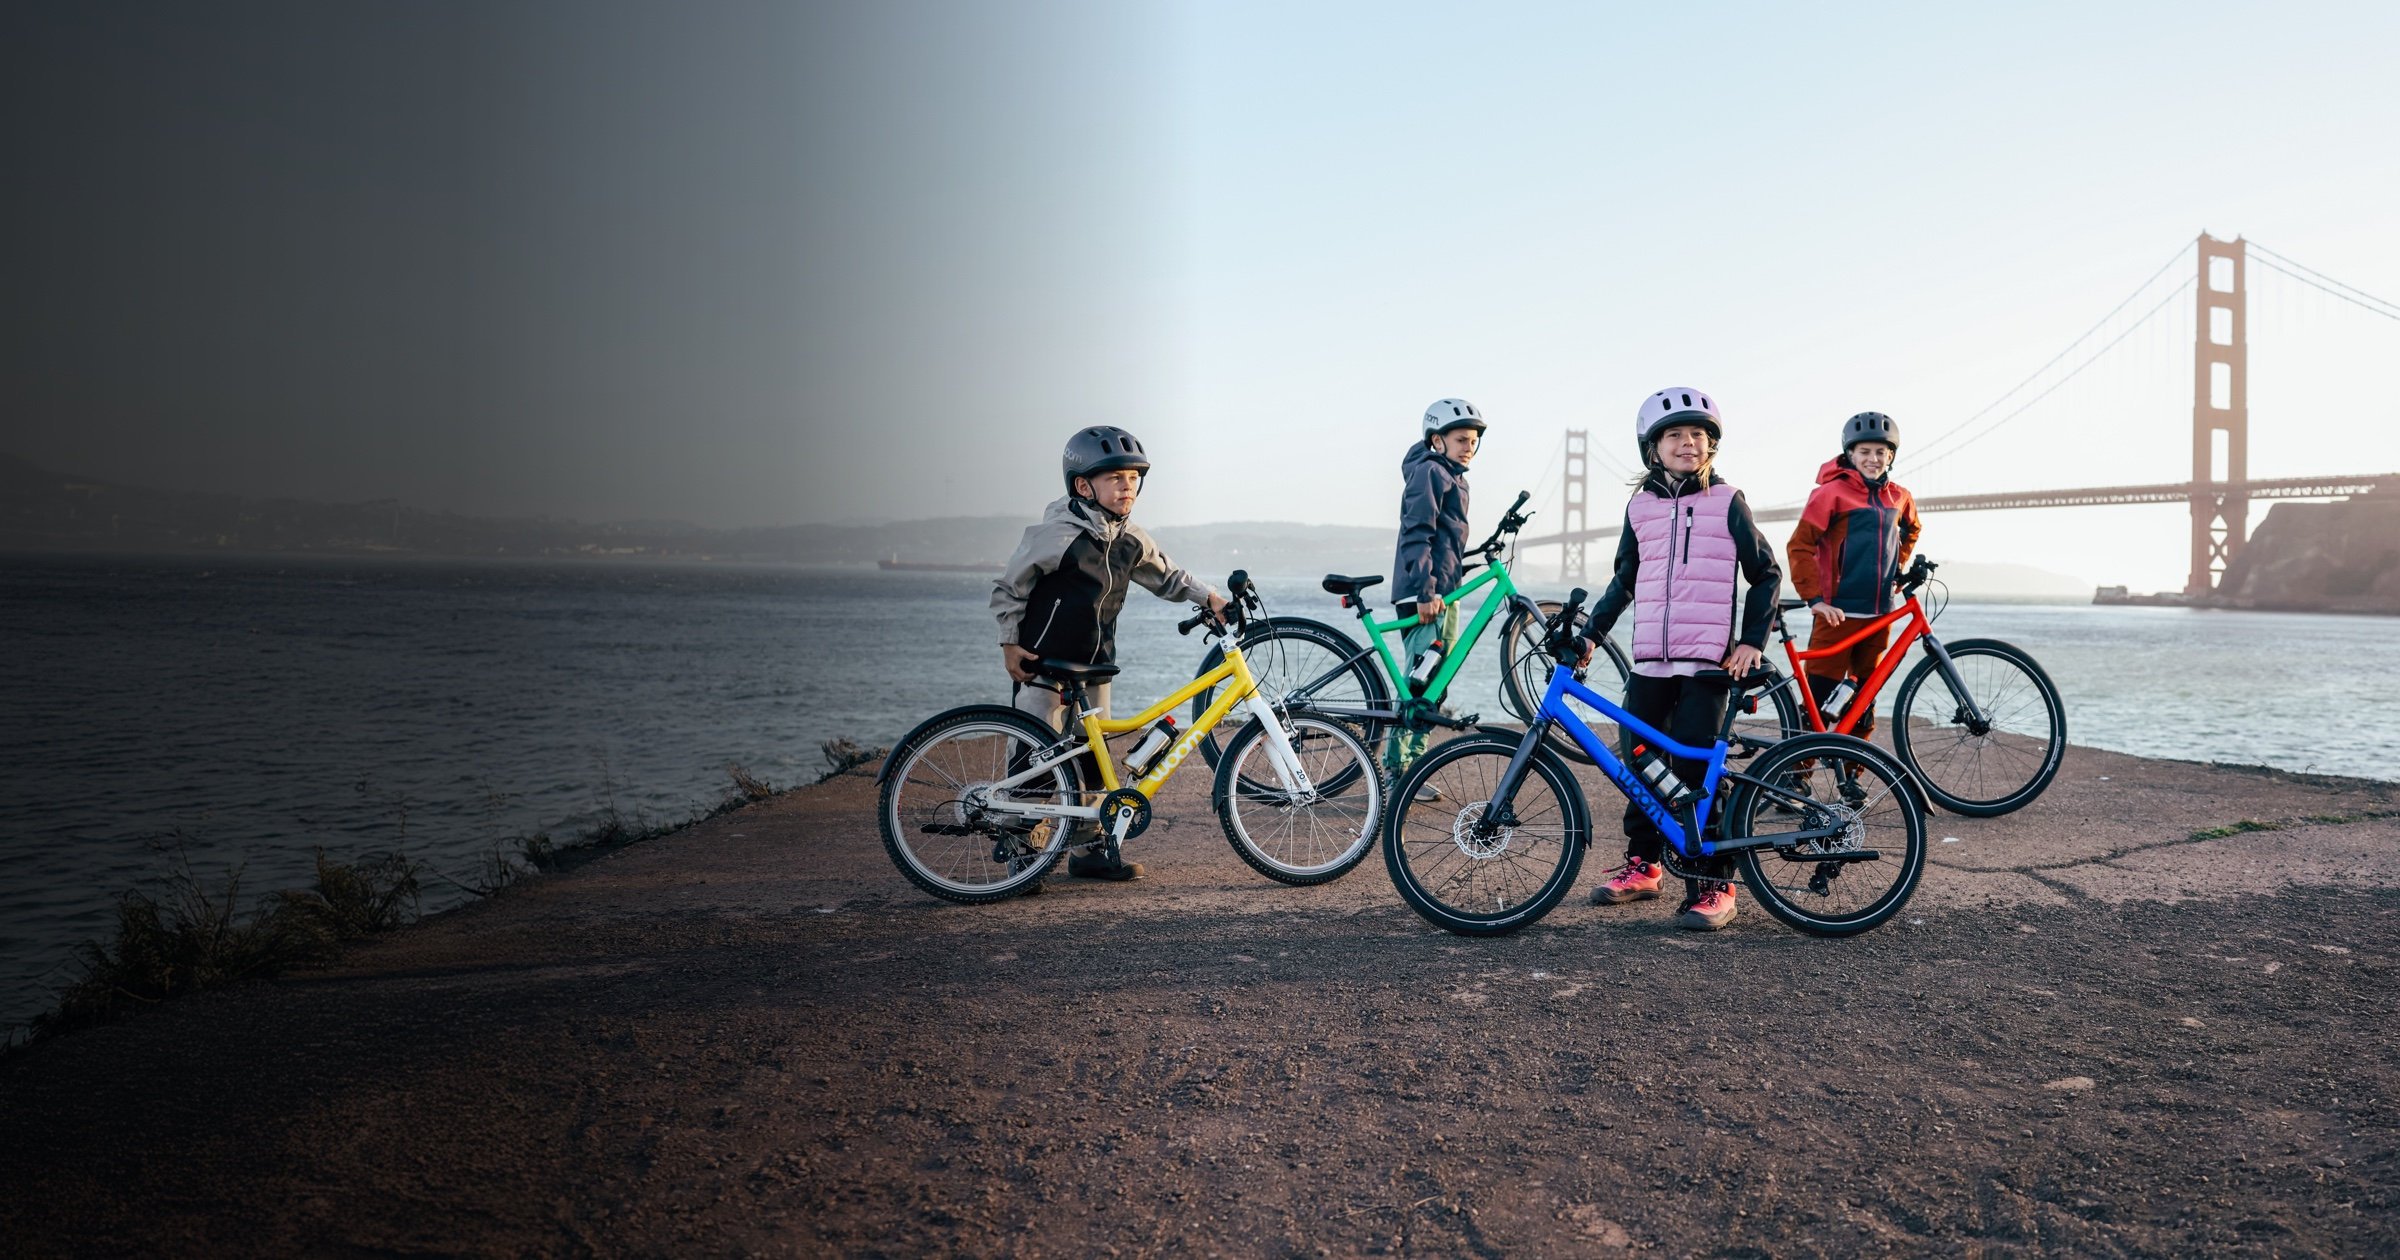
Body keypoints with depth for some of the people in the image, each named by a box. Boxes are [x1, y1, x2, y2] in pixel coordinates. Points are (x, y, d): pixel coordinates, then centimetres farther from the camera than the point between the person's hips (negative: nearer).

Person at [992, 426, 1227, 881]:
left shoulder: (1131, 540, 1)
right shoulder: (1056, 536, -18)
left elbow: (1167, 577, 17)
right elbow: (1008, 589, -9)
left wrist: (1210, 597, 4)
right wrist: (1010, 645, -10)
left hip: (1093, 666, 6)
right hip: (1044, 666, -6)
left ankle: (1089, 848, 20)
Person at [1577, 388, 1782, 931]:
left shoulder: (1726, 502, 1)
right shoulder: (1640, 507, 10)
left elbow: (1766, 574, 6)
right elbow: (1624, 581, 19)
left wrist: (1752, 641, -3)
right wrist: (1591, 634, 12)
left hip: (1708, 660, -4)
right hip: (1649, 659, 4)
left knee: (1695, 768, -9)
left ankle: (1713, 885, -1)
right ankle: (1642, 866, 24)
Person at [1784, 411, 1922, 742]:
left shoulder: (1899, 498, 10)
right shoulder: (1832, 492, -8)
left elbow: (1911, 530, 33)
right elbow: (1799, 546, -12)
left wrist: (1898, 566, 20)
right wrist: (1814, 598, -17)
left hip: (1880, 615, 6)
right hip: (1838, 613, -6)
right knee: (1820, 703, -7)